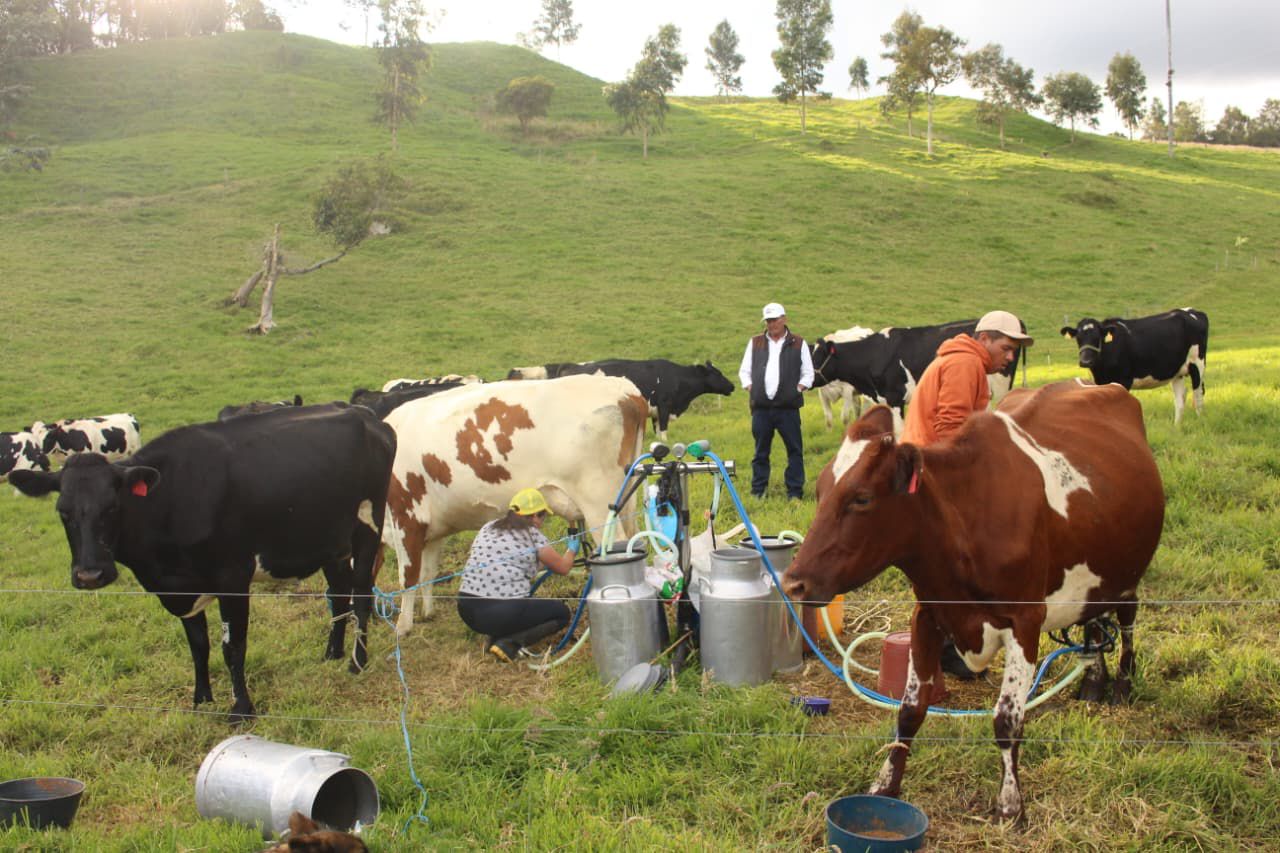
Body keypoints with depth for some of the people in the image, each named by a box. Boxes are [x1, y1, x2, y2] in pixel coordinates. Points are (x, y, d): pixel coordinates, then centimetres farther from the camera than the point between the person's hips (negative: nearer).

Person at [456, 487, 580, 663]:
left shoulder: (487, 529, 15)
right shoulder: (532, 535, -1)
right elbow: (563, 568, 7)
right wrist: (572, 549, 30)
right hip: (502, 613, -7)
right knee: (562, 613, 15)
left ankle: (494, 635, 9)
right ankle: (509, 644, -5)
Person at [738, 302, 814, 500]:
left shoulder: (798, 344, 7)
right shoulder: (755, 343, 13)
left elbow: (808, 373, 8)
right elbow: (744, 371, 15)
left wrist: (798, 390, -5)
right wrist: (751, 389, 2)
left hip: (788, 408, -2)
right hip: (760, 408, 2)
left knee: (794, 450, -1)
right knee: (760, 452, 7)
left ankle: (794, 493, 5)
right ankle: (757, 492, 14)